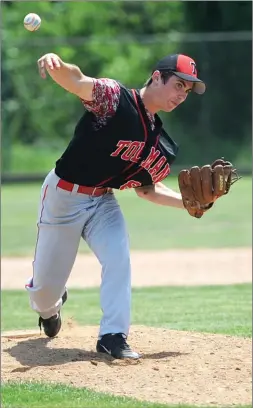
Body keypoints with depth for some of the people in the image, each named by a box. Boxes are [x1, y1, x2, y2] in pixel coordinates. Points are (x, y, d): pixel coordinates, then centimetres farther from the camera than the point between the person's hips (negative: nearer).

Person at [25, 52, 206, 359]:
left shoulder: (162, 145, 2)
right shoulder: (114, 98, -19)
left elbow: (145, 189, 10)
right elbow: (76, 81, -37)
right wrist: (57, 65, -61)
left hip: (103, 202, 5)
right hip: (63, 195, -5)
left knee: (118, 258, -20)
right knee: (47, 285, 5)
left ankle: (113, 336, -11)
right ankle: (48, 306, 41)